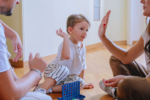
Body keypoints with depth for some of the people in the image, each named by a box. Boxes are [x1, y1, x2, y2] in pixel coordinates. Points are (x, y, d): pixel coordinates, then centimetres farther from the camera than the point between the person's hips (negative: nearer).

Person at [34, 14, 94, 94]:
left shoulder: (82, 47, 5)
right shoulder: (66, 43, -21)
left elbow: (82, 66, 15)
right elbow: (66, 56, -45)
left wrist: (81, 81, 17)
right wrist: (65, 37, -39)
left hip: (67, 77, 7)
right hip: (52, 72, -7)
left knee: (80, 83, -20)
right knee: (63, 69, -39)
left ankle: (49, 89, -23)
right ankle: (42, 89, -41)